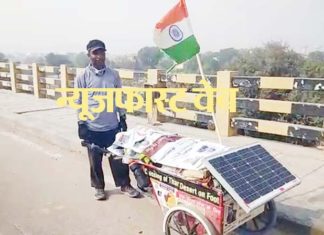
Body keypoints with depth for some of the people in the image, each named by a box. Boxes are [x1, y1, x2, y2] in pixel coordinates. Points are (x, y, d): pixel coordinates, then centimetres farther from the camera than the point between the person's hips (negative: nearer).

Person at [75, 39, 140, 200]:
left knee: (118, 156, 10)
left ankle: (124, 185, 27)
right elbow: (78, 103, -4)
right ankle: (99, 187, 31)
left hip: (113, 126, 2)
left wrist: (122, 118, 7)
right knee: (95, 160, 12)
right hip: (93, 128, -2)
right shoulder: (82, 77, -7)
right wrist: (81, 124, -6)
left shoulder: (114, 74, 1)